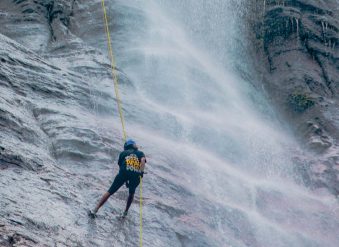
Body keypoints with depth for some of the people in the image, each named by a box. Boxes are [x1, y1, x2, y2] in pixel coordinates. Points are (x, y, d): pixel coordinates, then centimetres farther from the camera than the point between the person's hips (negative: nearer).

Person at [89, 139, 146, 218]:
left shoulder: (123, 153, 28)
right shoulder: (140, 153, 25)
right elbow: (143, 160, 2)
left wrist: (125, 180, 32)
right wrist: (141, 172, -11)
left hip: (124, 173, 0)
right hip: (136, 175, 1)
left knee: (110, 192, 8)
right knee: (131, 193, 30)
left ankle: (95, 210, 3)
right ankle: (125, 212, 28)